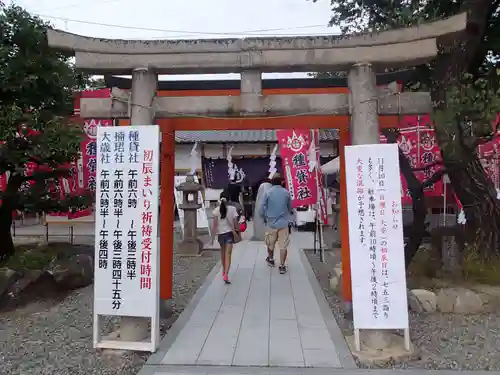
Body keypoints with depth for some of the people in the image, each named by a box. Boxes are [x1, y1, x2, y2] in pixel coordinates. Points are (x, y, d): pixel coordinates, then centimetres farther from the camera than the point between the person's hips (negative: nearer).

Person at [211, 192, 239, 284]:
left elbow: (214, 224, -9)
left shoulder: (216, 210, -6)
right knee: (228, 254, -4)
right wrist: (236, 228, 16)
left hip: (220, 234, 2)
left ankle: (224, 271, 41)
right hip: (229, 233, -2)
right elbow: (235, 223, -4)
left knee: (223, 252, 23)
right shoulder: (232, 209, -7)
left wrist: (213, 236, -3)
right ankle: (226, 275, -18)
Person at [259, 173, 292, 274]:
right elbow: (290, 208, 10)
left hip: (271, 222, 1)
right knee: (283, 245, 3)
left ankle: (270, 259, 38)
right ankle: (282, 266, 5)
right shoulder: (286, 192, -3)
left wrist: (264, 219, 15)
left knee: (270, 244, 19)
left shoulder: (268, 192, -7)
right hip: (284, 223, 0)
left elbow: (262, 209, -3)